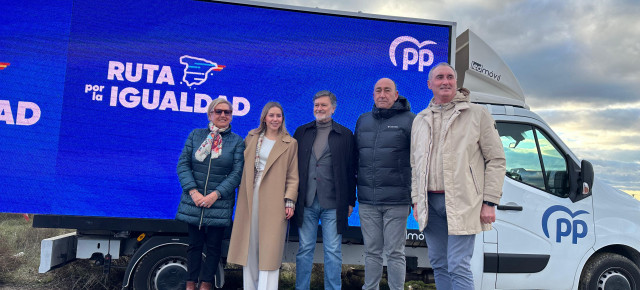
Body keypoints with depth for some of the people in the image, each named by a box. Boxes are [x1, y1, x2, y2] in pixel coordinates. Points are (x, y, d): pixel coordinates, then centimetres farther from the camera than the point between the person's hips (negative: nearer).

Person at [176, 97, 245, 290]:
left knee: (214, 245, 6)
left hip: (219, 204, -1)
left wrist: (215, 194, -14)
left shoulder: (237, 141, 0)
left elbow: (237, 173, -5)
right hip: (193, 201, 2)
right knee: (194, 244, 11)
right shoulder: (195, 135, 5)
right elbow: (183, 164, 1)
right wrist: (193, 191, -11)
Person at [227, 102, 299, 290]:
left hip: (273, 201, -3)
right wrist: (243, 194, 7)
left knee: (269, 248, -3)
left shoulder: (290, 144, 2)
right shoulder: (252, 137, 11)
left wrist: (290, 201, -8)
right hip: (250, 198, 3)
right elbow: (243, 166, 15)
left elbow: (293, 176, 0)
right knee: (249, 245, 8)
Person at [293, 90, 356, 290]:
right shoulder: (302, 132, 11)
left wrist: (351, 201, 1)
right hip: (306, 201, 2)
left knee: (333, 251, 4)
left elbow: (351, 170, 5)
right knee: (305, 249, 8)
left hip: (333, 203, -2)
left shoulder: (345, 135, 5)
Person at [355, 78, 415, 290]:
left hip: (396, 201, -4)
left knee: (395, 253, 4)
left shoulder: (409, 120, -1)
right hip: (367, 201, 4)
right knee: (371, 252, 12)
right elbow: (355, 157, 18)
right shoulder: (363, 120, 14)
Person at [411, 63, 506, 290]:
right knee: (439, 265, 12)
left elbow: (496, 160, -1)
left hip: (462, 203, -5)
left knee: (458, 267, -7)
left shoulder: (477, 114, 2)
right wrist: (416, 200, 10)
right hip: (430, 203, 5)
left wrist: (489, 202, -8)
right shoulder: (420, 120, 15)